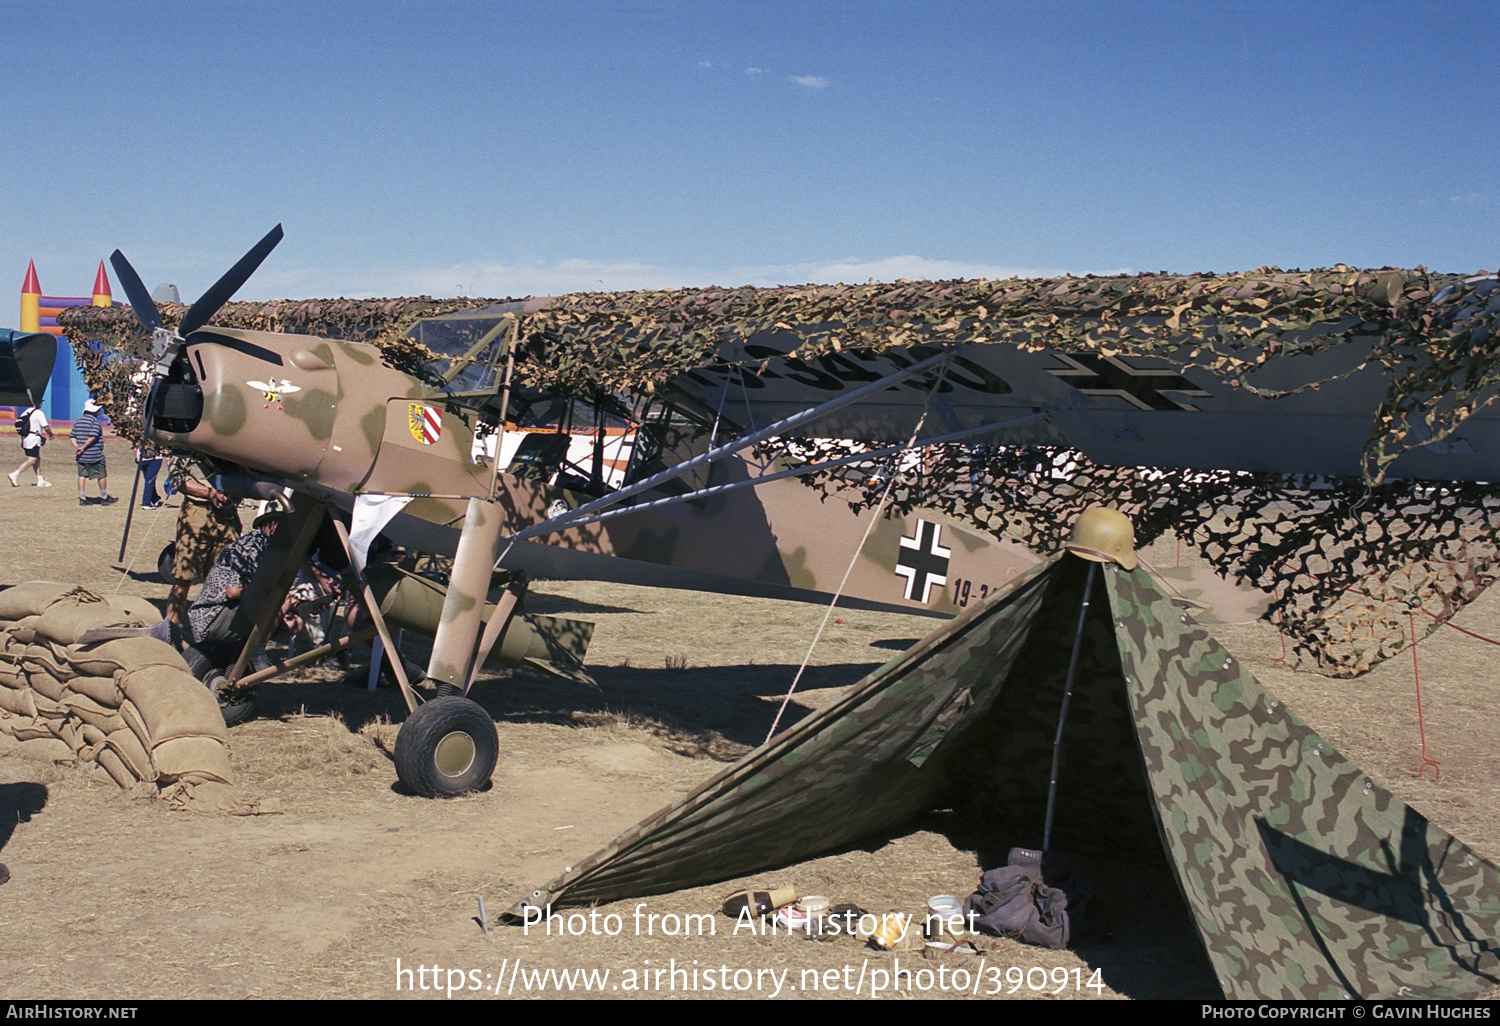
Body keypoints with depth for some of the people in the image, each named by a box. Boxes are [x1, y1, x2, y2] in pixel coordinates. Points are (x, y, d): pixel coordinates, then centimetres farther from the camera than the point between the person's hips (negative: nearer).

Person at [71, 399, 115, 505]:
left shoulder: (78, 421, 12)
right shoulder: (95, 421, -11)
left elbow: (73, 436, 7)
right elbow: (93, 436, -22)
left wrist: (76, 446, -2)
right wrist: (83, 447, -17)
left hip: (81, 456, 7)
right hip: (95, 455, -7)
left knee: (82, 475, 9)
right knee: (102, 475, 4)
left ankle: (82, 498, 7)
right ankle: (104, 498, 11)